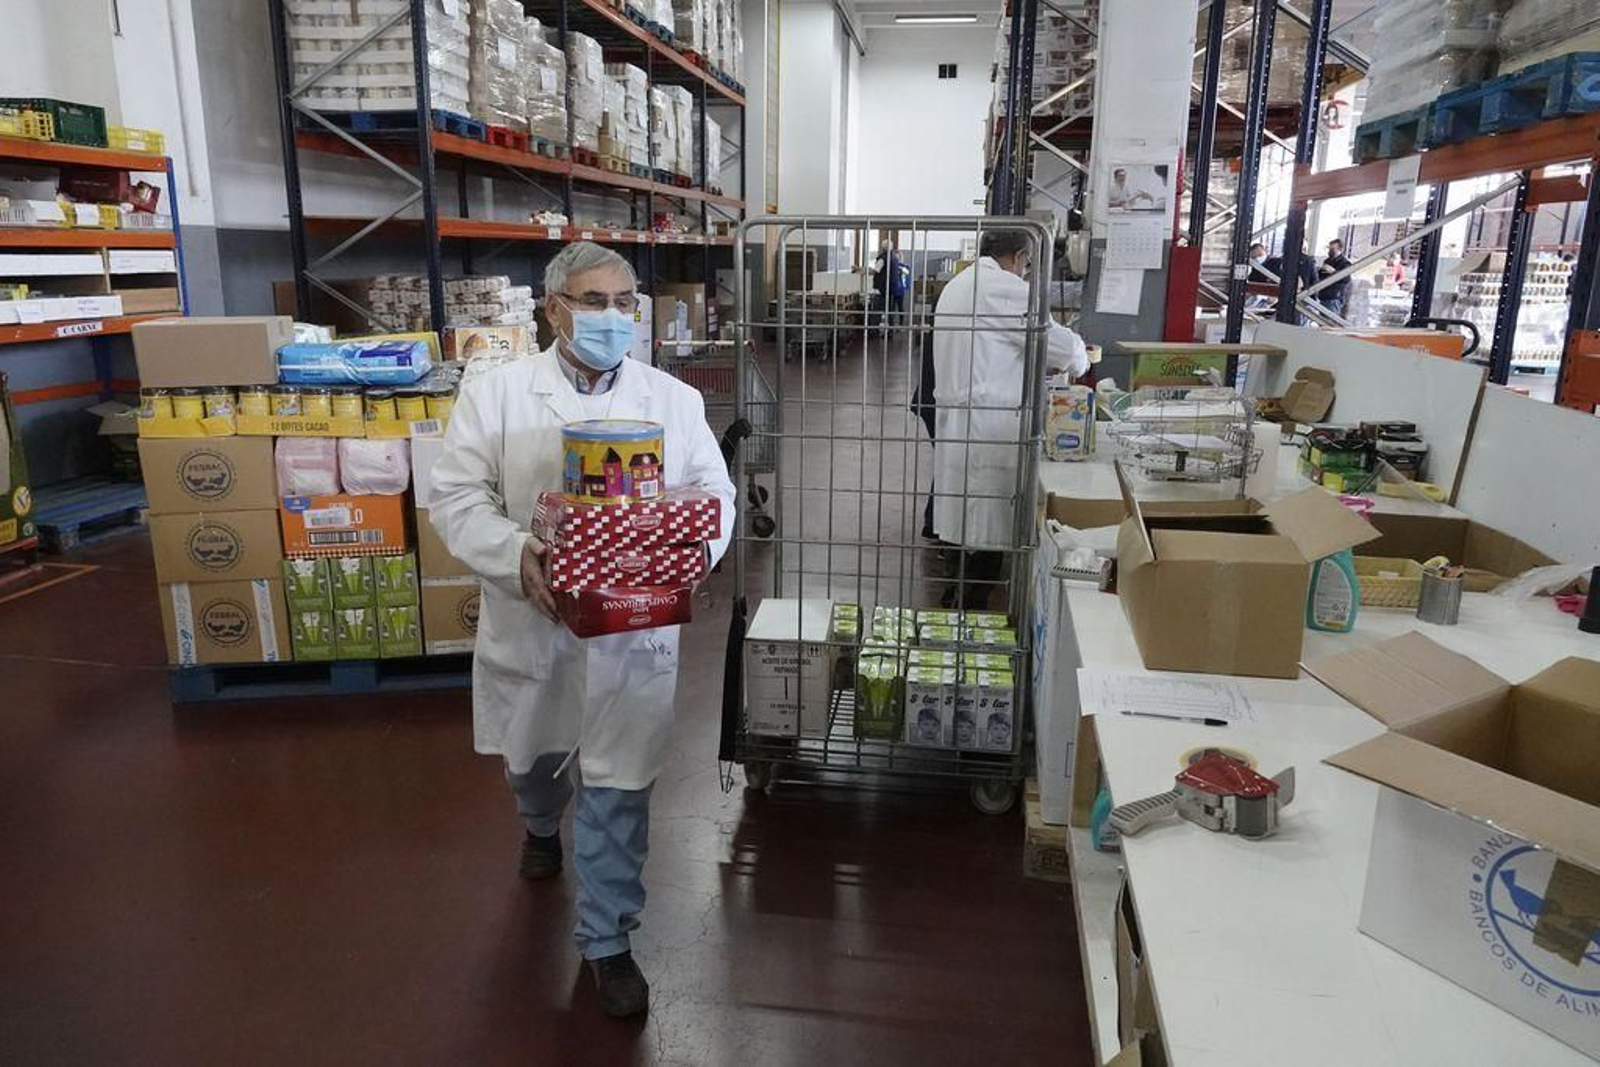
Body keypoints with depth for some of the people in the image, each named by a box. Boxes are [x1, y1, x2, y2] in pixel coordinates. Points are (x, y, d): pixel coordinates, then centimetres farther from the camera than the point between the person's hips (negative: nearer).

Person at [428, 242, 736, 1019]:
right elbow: (456, 498, -8)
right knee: (532, 761, 24)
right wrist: (518, 555, -25)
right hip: (530, 625, 1)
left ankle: (607, 940, 25)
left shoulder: (675, 400, 0)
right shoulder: (495, 394, -4)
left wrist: (695, 556, -20)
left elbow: (715, 495, 2)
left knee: (618, 792, 5)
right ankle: (541, 826, 60)